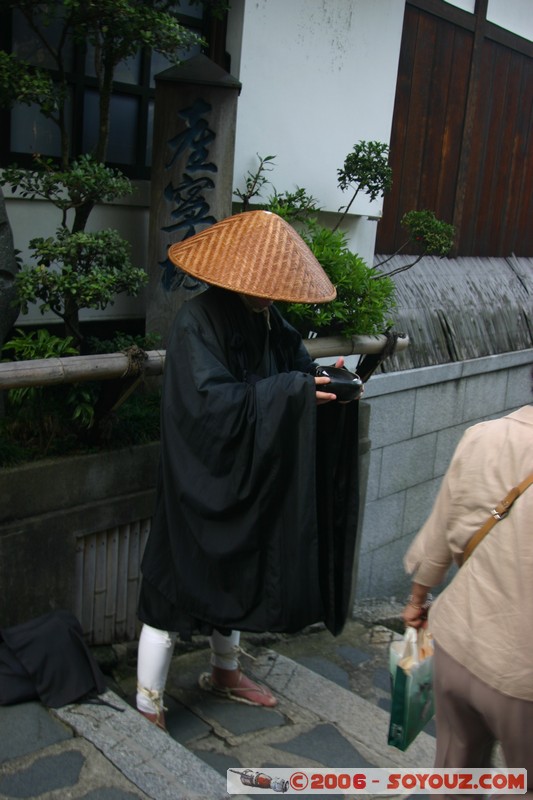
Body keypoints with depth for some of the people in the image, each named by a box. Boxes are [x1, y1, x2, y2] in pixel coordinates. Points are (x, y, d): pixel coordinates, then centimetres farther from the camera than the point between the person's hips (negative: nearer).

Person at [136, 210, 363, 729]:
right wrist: (291, 392, -29)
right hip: (201, 485, -8)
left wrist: (324, 379, -13)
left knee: (234, 576, 23)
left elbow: (297, 369, 9)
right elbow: (212, 401, -28)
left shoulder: (266, 321, 4)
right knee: (175, 588, 3)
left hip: (247, 480, 8)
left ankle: (224, 673, 45)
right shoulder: (197, 323, -20)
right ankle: (148, 710, 18)